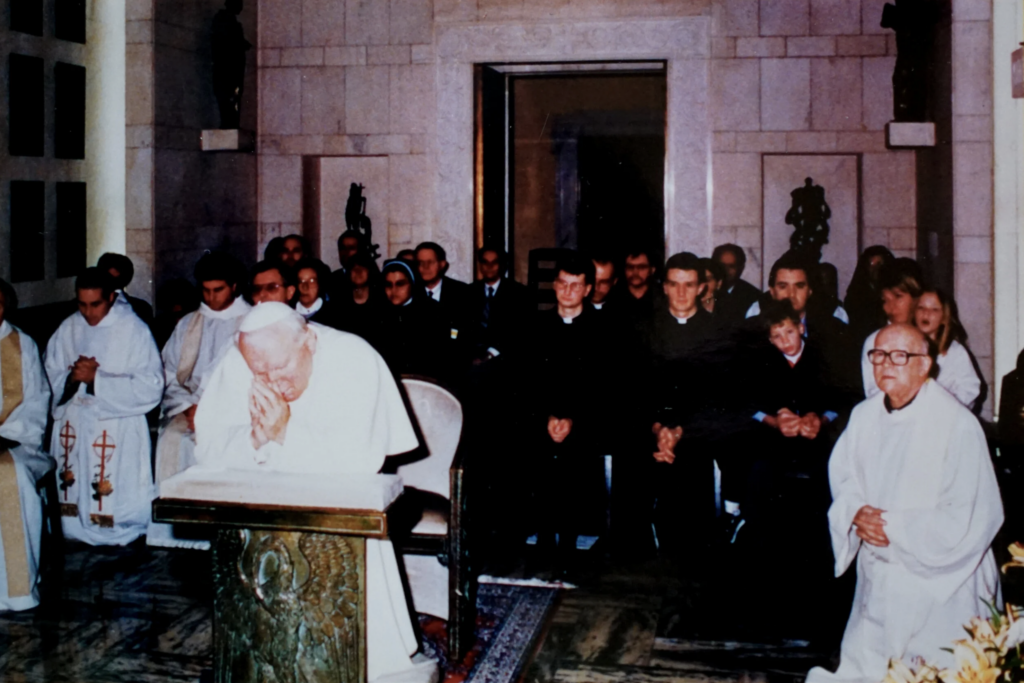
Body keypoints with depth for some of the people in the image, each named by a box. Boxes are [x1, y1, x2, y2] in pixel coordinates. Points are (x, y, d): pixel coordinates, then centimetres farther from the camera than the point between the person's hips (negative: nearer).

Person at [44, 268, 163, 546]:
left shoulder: (134, 329, -5)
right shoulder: (67, 329, 9)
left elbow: (150, 387, -13)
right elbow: (51, 379, 10)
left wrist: (96, 378, -16)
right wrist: (73, 377, -12)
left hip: (119, 426, -4)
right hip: (73, 424, 4)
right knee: (71, 495, 1)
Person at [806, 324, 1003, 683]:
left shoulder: (957, 424, -16)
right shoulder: (864, 416, 3)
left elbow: (974, 516, -17)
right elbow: (843, 478, 13)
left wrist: (896, 528, -17)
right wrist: (856, 513, -10)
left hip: (938, 582, -5)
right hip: (876, 581, 6)